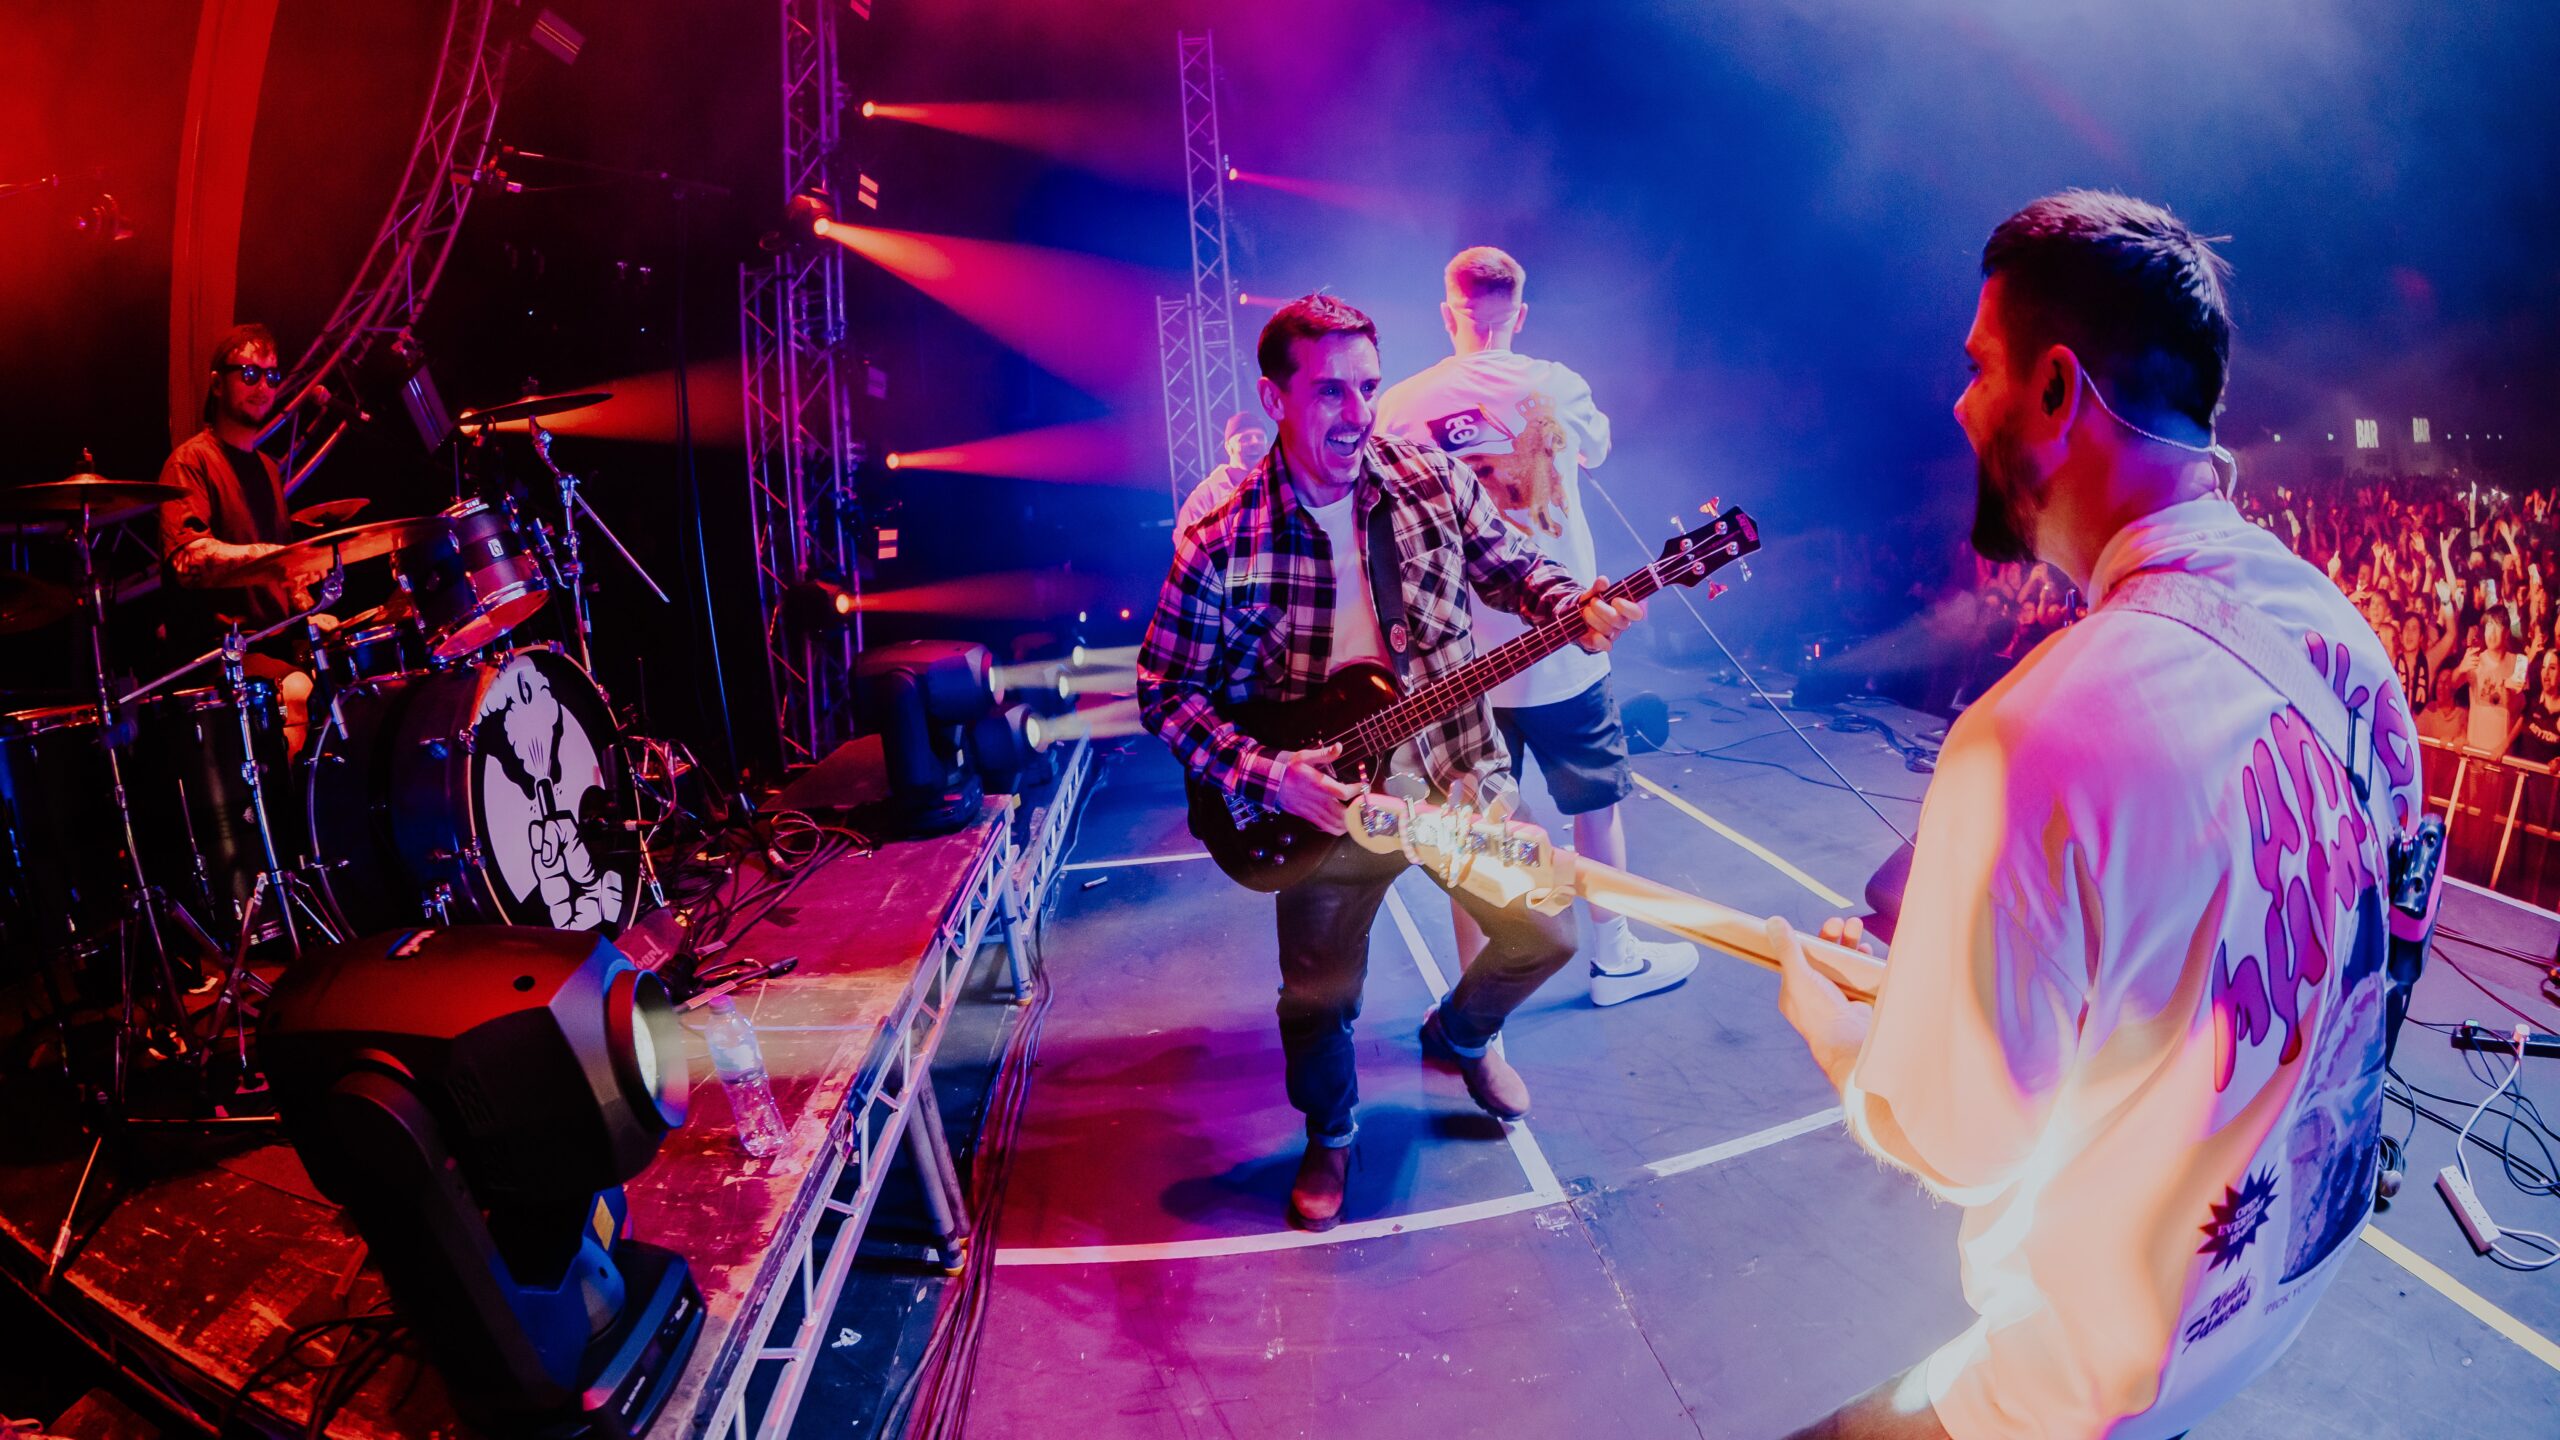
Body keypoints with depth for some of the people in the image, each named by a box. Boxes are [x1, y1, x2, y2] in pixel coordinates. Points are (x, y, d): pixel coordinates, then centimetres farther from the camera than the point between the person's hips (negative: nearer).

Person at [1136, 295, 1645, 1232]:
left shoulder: (1434, 481, -8)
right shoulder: (1221, 541, -18)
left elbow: (1509, 564, 6)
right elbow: (1168, 694, -12)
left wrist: (1578, 608, -16)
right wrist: (1267, 777, -23)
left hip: (1459, 774, 3)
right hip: (1322, 802, -2)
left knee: (1542, 934, 10)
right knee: (1320, 996, 11)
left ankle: (1459, 1034, 44)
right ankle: (1330, 1134, 43)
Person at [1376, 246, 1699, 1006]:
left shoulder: (1398, 405, -4)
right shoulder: (1554, 386, -6)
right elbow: (1597, 448, 17)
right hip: (1559, 647, -1)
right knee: (1597, 800, 17)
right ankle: (1614, 956, 31)